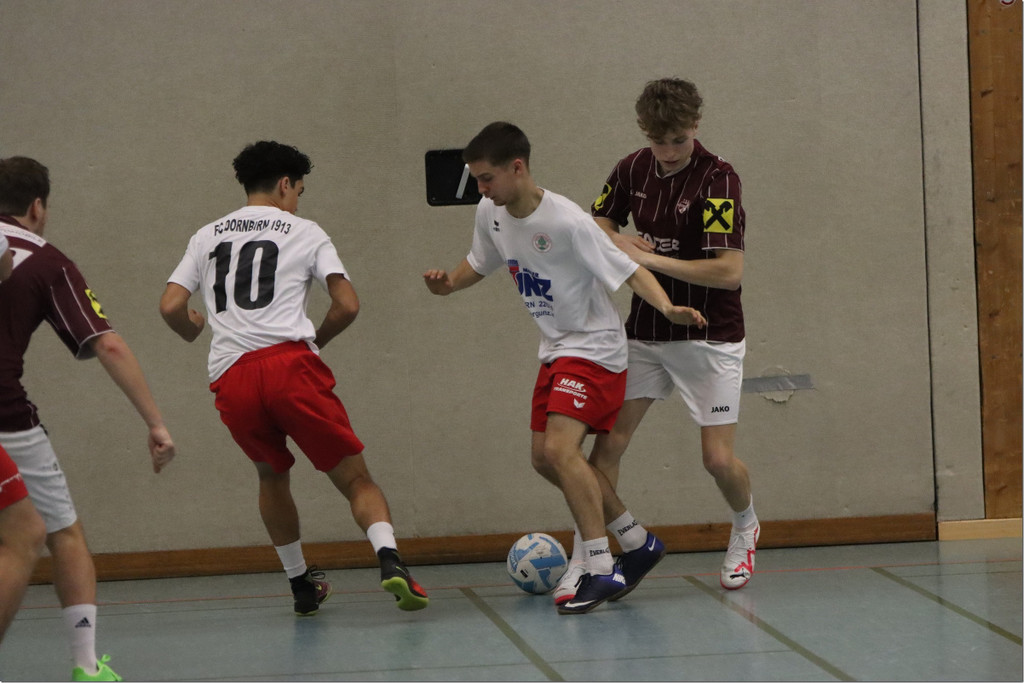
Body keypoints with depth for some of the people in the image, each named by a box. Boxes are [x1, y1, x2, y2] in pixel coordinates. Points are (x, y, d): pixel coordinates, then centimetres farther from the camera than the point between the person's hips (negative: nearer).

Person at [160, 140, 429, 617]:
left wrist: (194, 330, 35)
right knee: (355, 478, 0)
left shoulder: (207, 236, 22)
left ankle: (301, 585, 29)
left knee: (272, 475, 27)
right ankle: (389, 559, -23)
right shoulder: (304, 232, 13)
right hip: (289, 362, -3)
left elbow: (171, 307, 13)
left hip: (231, 377, 3)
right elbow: (347, 305, 4)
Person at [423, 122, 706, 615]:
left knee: (560, 447, -23)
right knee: (544, 457, 9)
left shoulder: (567, 222, -24)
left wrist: (668, 308, -38)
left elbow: (627, 270, -22)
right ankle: (638, 543, 23)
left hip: (594, 347, -9)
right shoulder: (491, 214, -1)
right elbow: (480, 263, 18)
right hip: (555, 349, 9)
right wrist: (447, 284, -3)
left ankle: (600, 571, -18)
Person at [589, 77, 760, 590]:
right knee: (608, 442, -6)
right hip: (644, 332, 5)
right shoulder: (633, 169, 0)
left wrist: (651, 258, -22)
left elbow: (729, 271, -24)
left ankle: (745, 528, 27)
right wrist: (617, 242, -5)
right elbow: (597, 223, 19)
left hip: (709, 337, -5)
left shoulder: (718, 179, -18)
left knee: (719, 459, -4)